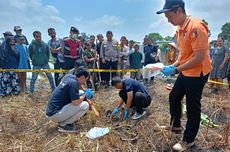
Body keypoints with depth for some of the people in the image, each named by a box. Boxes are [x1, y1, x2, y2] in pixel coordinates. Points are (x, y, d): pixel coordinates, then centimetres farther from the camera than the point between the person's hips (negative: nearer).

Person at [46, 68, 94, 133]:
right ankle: (63, 125, -5)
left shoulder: (68, 76, 6)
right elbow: (75, 102, -23)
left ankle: (63, 120, 12)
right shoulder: (73, 83, -20)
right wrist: (85, 95, -5)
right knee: (85, 105, -15)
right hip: (54, 114, -9)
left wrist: (86, 99, 12)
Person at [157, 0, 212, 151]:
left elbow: (199, 57, -25)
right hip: (185, 72, 9)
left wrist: (176, 69, -21)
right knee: (174, 97, 19)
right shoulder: (180, 29, 6)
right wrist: (174, 65, 2)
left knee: (192, 107, 5)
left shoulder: (196, 27, -22)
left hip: (197, 74, -9)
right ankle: (175, 126, 41)